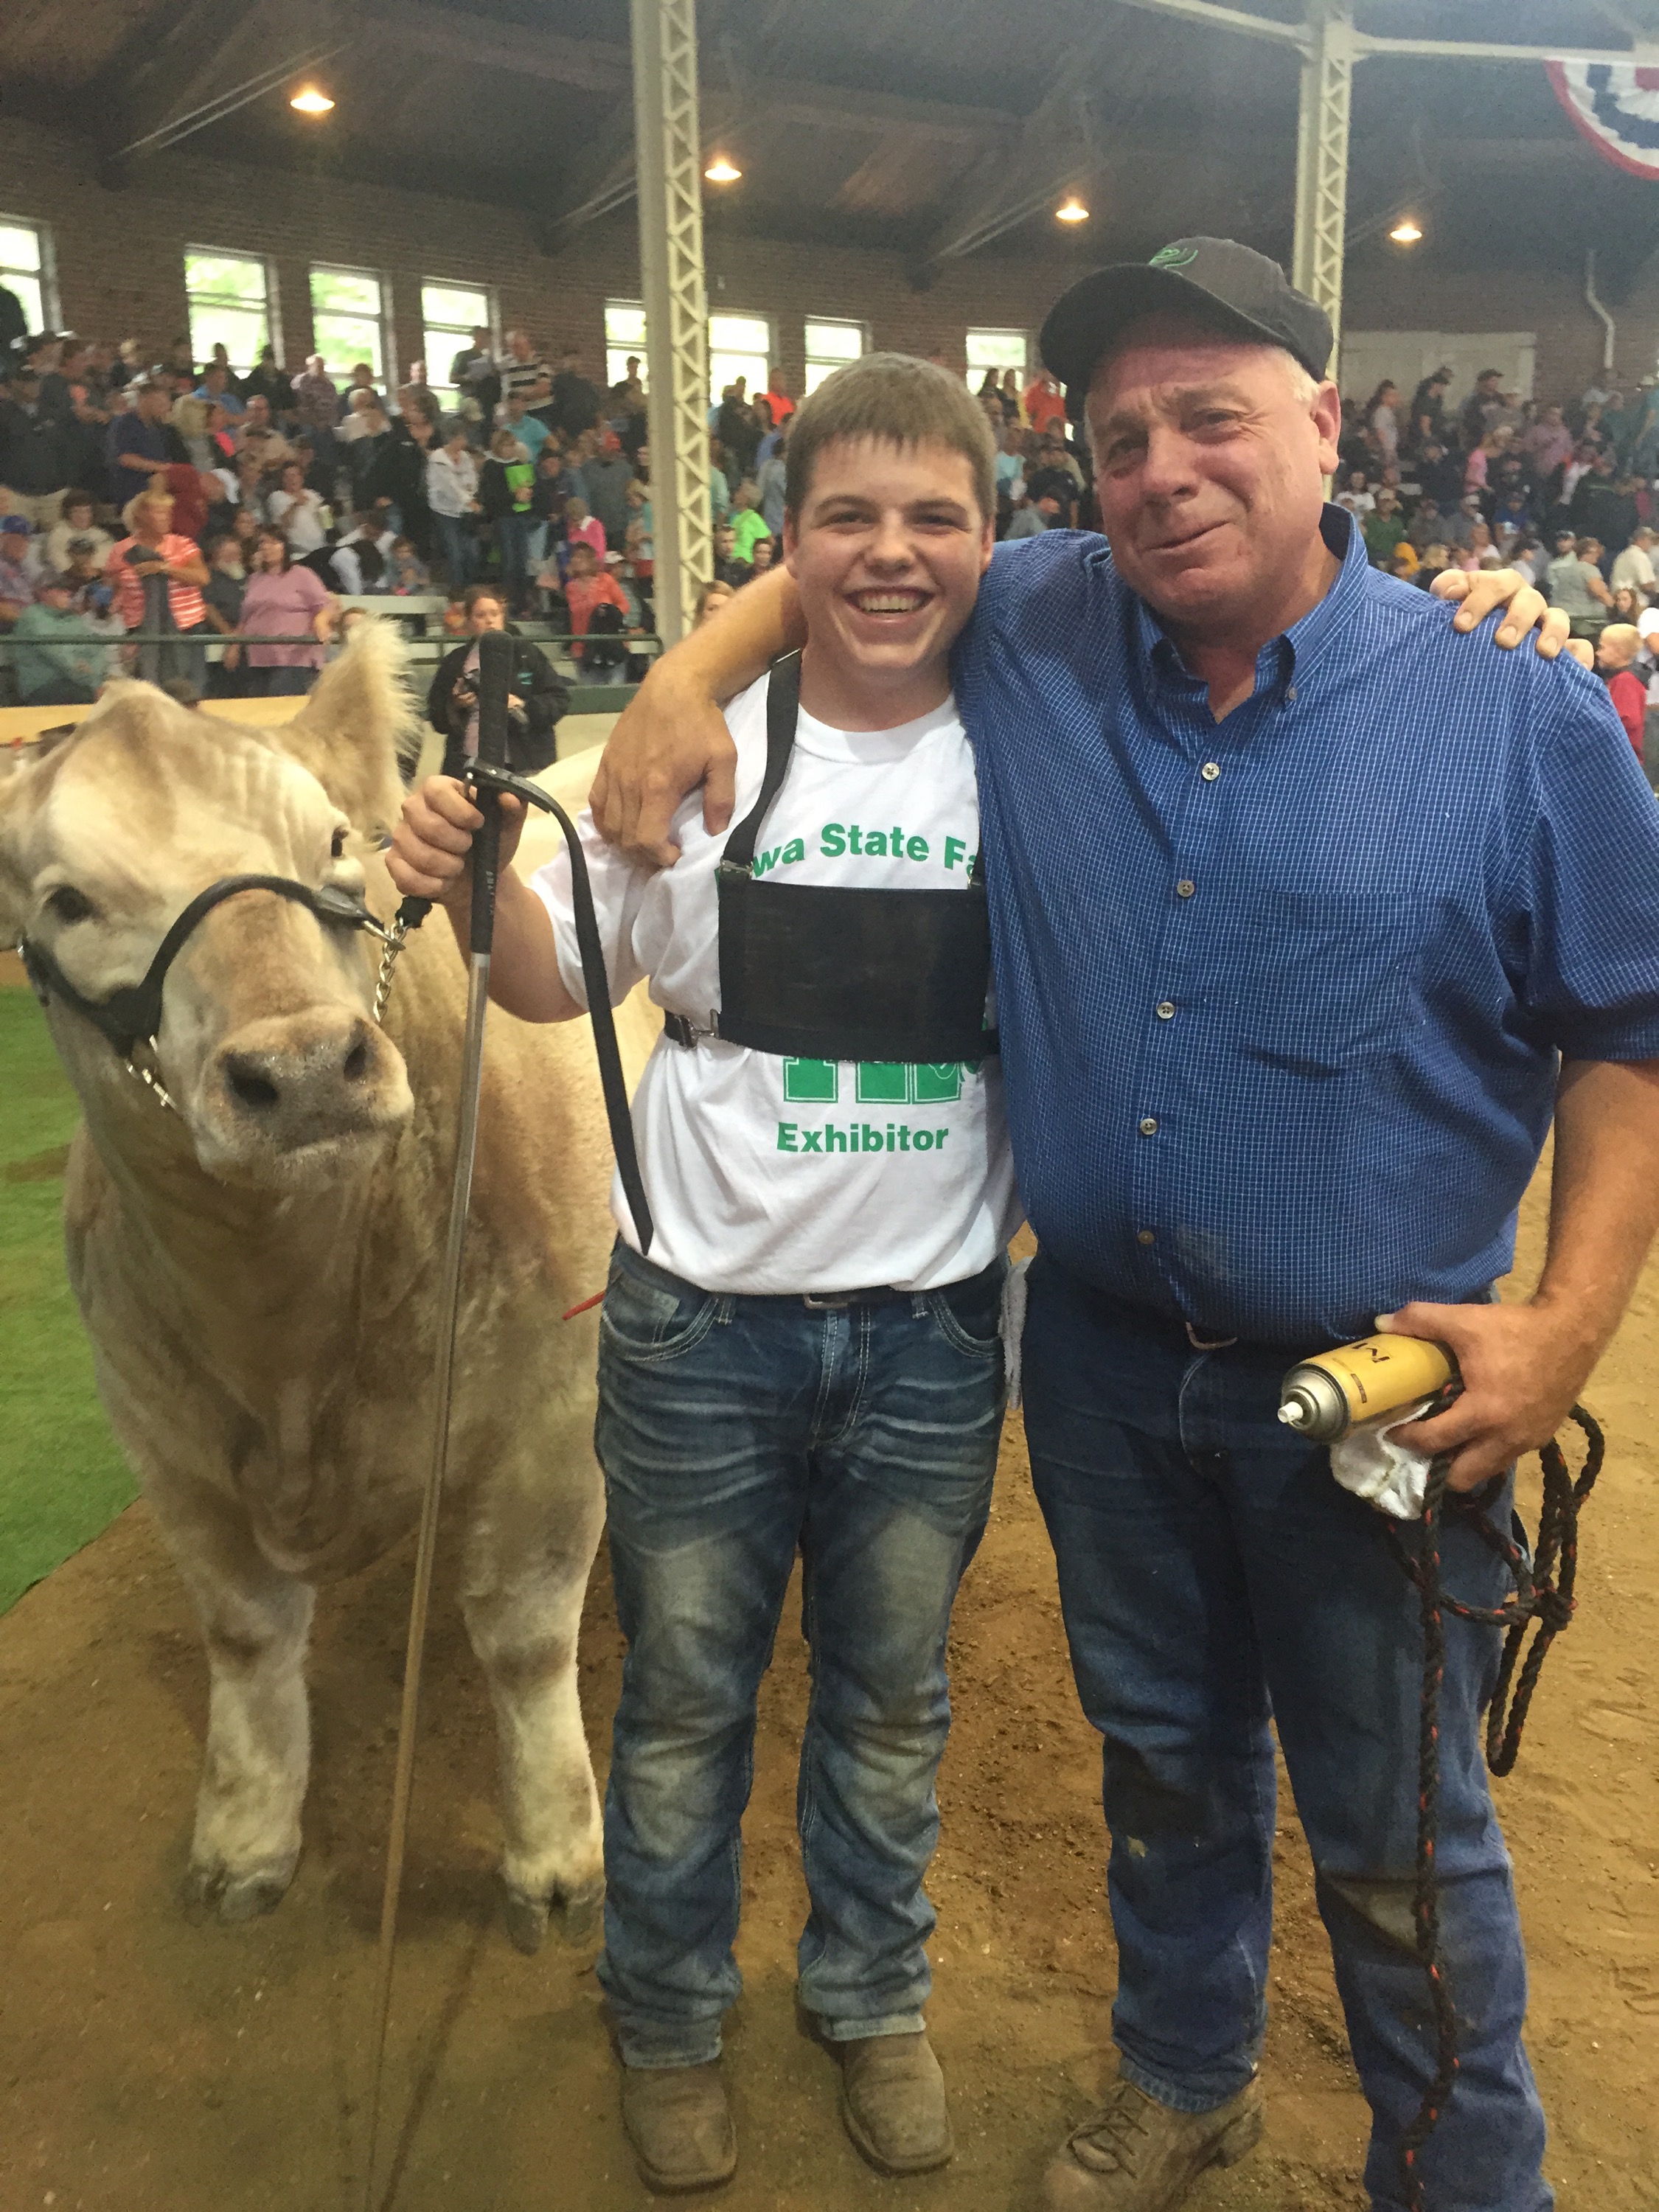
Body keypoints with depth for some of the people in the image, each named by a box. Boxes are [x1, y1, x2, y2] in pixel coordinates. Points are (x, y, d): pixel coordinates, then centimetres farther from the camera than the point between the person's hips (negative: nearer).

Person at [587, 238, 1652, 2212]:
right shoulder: (1027, 634, -2)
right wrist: (688, 676, -2)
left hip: (1375, 1390, -3)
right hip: (1104, 1361, 4)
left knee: (1396, 1839, 13)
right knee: (1163, 1758, 25)